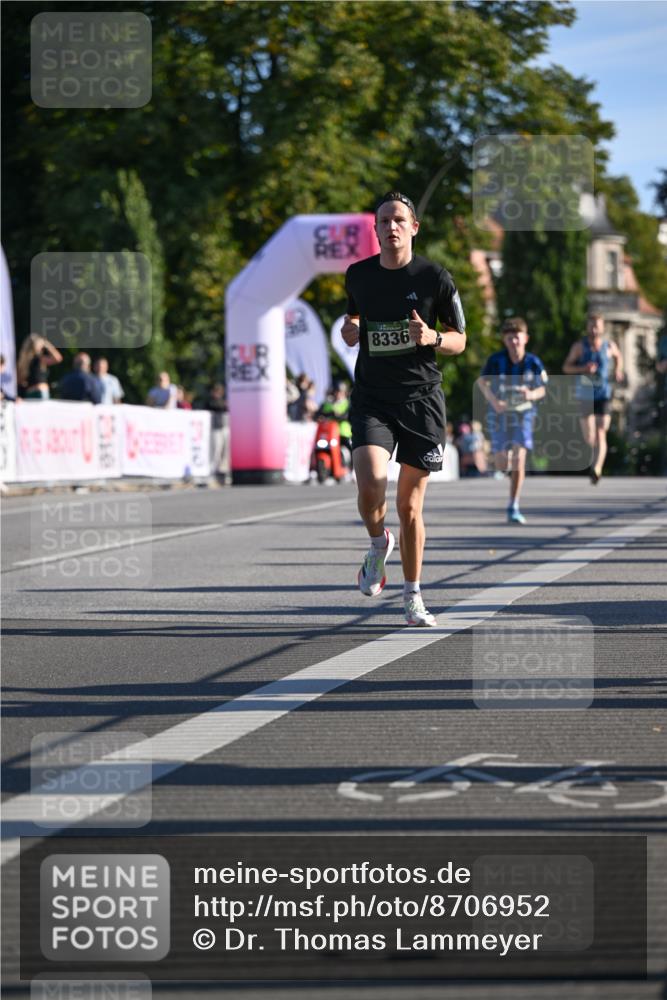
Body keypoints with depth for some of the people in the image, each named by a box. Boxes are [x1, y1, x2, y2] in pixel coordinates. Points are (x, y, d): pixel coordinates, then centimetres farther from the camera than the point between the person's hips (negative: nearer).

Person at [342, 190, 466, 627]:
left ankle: (413, 596, 20)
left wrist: (432, 338, -17)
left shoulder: (435, 277, -3)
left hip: (421, 398, -1)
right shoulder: (358, 275, 5)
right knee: (370, 486, -22)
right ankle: (379, 543, 12)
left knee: (410, 506, 3)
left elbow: (460, 340, 5)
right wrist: (350, 329, 1)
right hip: (371, 398, 1)